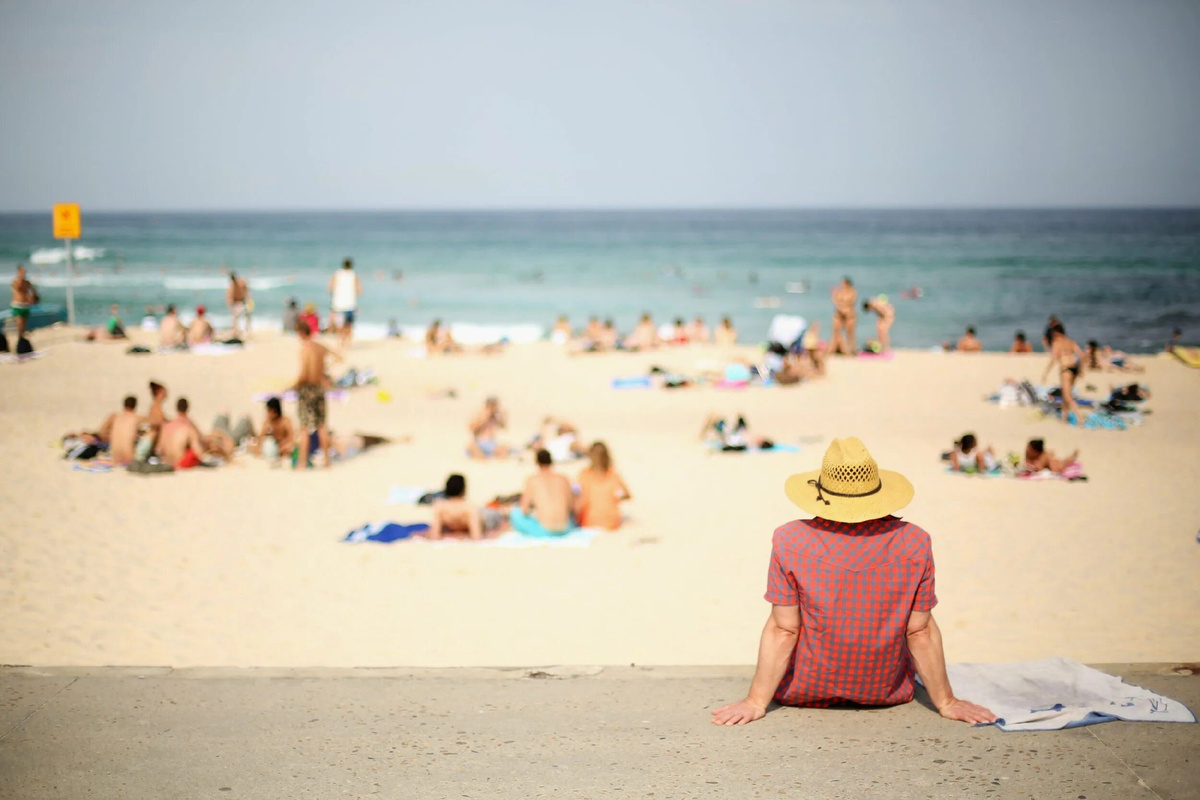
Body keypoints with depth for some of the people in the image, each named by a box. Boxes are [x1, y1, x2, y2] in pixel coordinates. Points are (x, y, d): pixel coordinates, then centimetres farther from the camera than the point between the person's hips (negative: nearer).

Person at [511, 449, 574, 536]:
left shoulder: (532, 480, -2)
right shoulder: (563, 479, 3)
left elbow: (525, 510, 0)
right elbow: (572, 506, 9)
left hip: (543, 530, -3)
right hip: (565, 528, 3)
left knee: (515, 513, 19)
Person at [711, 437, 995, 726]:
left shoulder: (789, 541, -19)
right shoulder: (914, 543, -16)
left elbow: (783, 630, -15)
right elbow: (920, 632, -10)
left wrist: (756, 702, -5)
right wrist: (946, 702, 1)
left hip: (804, 692, -1)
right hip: (884, 693, 1)